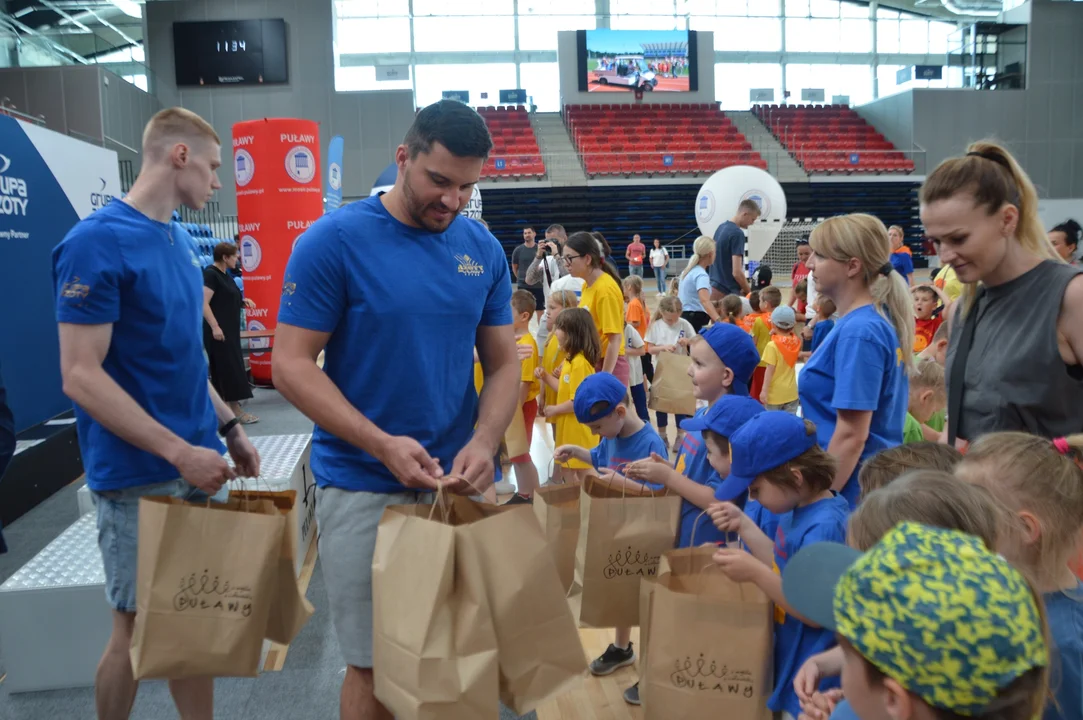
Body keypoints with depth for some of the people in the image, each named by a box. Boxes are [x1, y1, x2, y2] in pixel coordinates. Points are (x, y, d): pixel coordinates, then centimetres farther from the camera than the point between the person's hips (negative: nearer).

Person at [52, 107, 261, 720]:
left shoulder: (179, 245, 10)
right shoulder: (97, 242, -15)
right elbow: (81, 376, -18)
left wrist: (228, 427, 12)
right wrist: (179, 451, -21)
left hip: (198, 464, 7)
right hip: (141, 477, -7)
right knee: (141, 625, 7)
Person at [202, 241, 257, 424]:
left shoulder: (224, 274, 13)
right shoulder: (210, 274, -15)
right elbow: (203, 303, -23)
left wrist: (242, 301, 8)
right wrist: (215, 326, -29)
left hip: (229, 329, 10)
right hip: (219, 330, -10)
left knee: (222, 367, 14)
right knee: (229, 367, -9)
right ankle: (235, 410, -7)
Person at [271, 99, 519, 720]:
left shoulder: (484, 249, 2)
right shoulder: (335, 240, -10)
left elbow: (504, 362, 6)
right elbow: (291, 365, -11)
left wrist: (484, 441, -12)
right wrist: (382, 444, -21)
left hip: (459, 483, 4)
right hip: (362, 488, -3)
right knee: (375, 667, 8)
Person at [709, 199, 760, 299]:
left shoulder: (721, 227, 11)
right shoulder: (737, 233, -16)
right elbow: (736, 272, -21)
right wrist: (749, 292, -7)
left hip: (715, 288, 9)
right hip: (728, 291, -9)